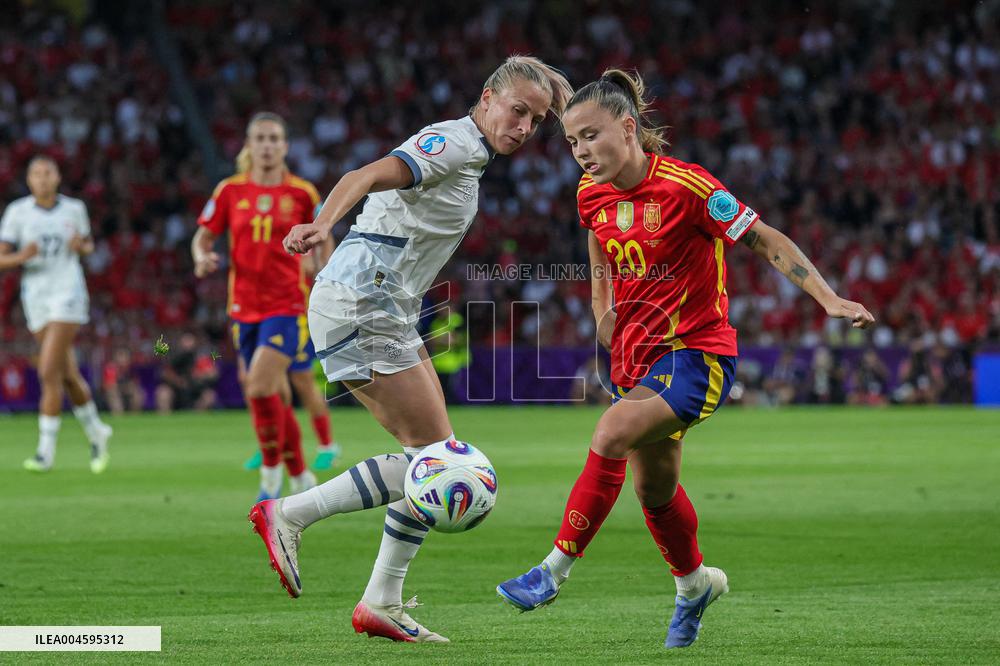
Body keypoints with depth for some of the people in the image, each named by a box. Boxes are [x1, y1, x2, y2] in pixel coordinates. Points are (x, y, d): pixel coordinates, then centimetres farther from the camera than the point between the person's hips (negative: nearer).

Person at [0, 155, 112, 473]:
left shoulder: (74, 209, 1)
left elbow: (88, 245, 17)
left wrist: (81, 246, -6)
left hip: (68, 294, -2)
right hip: (36, 300, 2)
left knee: (48, 372, -14)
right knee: (68, 376, 10)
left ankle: (46, 450, -9)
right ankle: (96, 432, 34)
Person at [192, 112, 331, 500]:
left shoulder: (302, 193, -2)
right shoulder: (230, 191, 2)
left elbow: (324, 242, 9)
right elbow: (202, 238, 8)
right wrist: (202, 258, -15)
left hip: (287, 306, -3)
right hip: (245, 308, 3)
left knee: (260, 388, -21)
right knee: (275, 398, 10)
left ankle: (271, 475, -6)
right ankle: (301, 479, 26)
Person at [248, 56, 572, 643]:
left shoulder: (469, 156, 20)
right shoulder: (452, 142, -11)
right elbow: (369, 175, -26)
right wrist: (324, 224, -44)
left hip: (381, 310, 10)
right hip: (361, 304, -10)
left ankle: (382, 605, 9)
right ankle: (288, 516, -9)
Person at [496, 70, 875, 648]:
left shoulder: (686, 186, -20)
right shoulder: (592, 194, -1)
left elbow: (767, 241, -14)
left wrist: (830, 299, -22)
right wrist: (605, 313, 11)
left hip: (697, 352, -7)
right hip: (636, 355, 7)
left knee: (612, 434, -28)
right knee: (653, 488, 17)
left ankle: (555, 571, -19)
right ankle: (695, 583, 44)